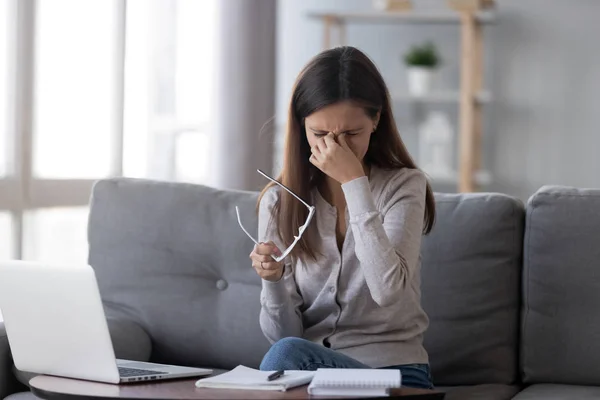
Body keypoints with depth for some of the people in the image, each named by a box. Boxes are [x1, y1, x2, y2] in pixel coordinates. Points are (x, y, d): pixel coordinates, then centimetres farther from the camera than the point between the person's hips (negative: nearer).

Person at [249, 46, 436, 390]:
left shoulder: (404, 187, -2)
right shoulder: (279, 201, 3)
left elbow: (387, 292, -21)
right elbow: (284, 335, 1)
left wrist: (354, 182, -18)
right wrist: (274, 281, -21)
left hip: (393, 370, -3)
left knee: (287, 356, -31)